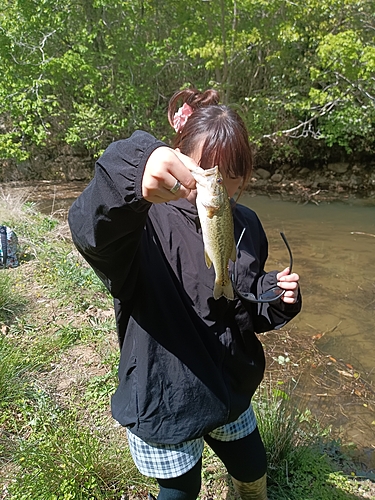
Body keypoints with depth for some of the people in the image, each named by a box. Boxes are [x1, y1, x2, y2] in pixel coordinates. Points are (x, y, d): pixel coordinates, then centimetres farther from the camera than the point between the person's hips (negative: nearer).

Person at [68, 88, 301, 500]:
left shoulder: (245, 226, -3)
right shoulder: (150, 221, -22)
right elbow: (91, 231, -46)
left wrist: (277, 297, -13)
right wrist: (132, 174, -65)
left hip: (229, 389, 6)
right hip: (164, 399, -5)